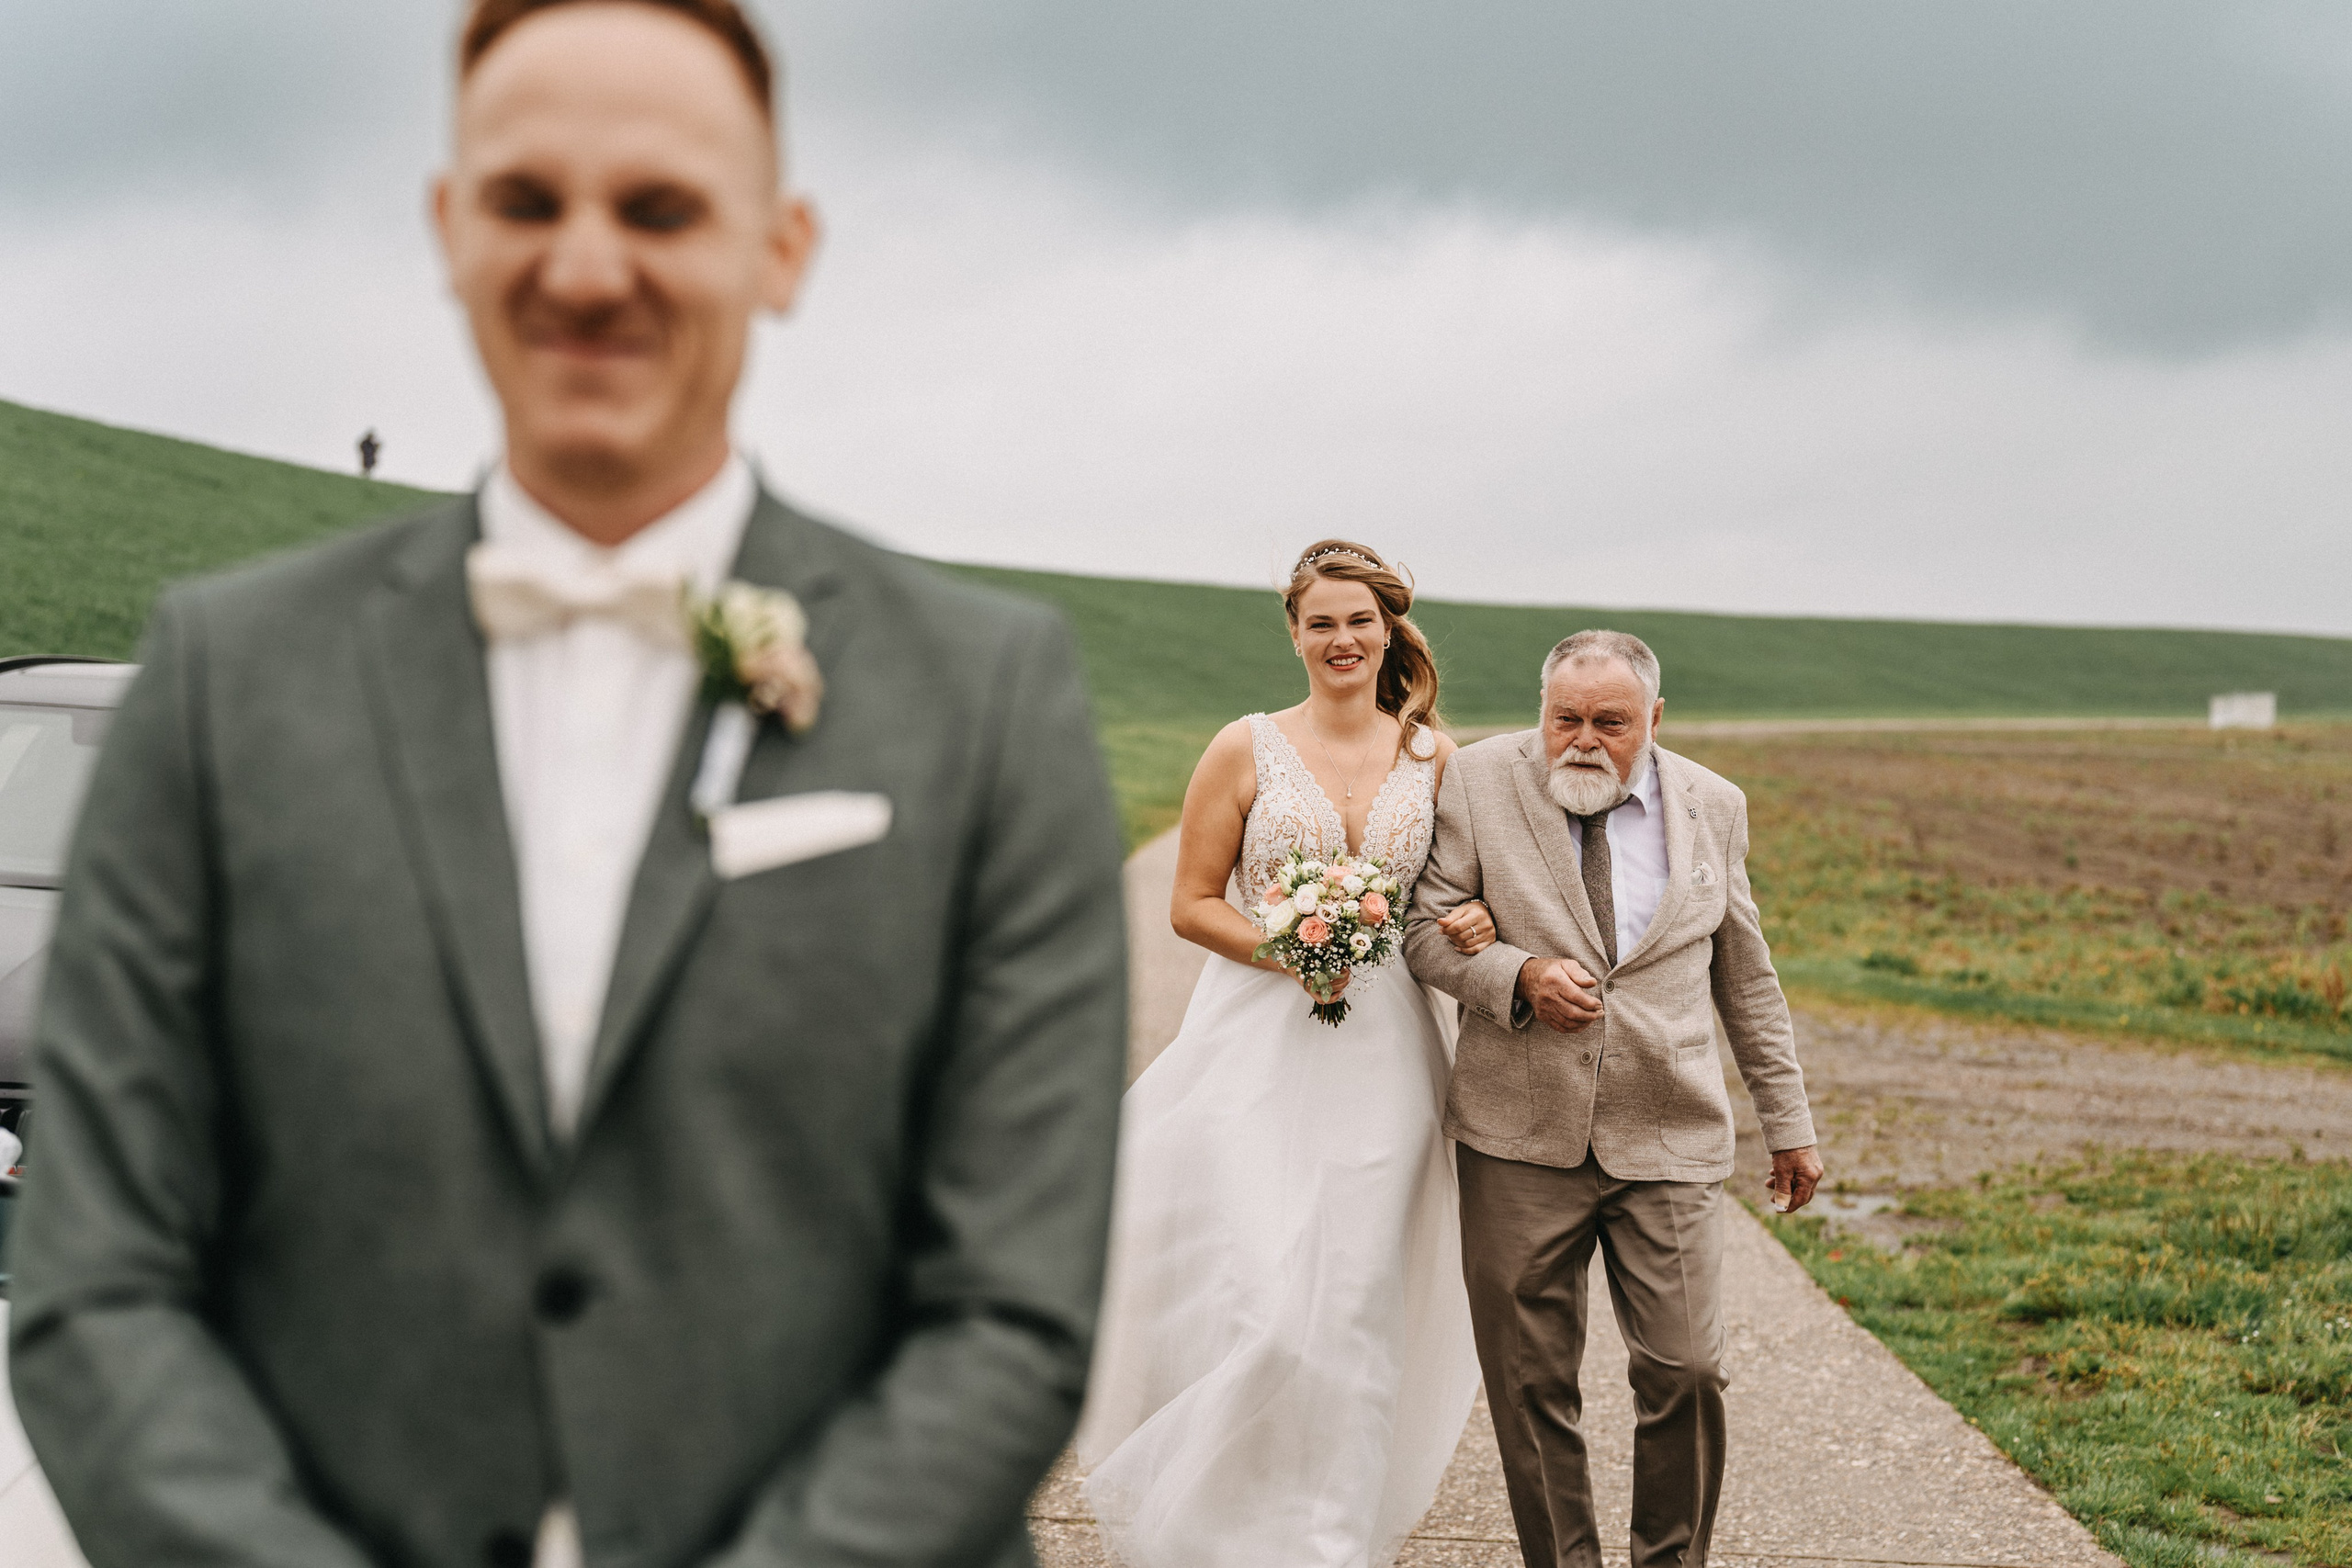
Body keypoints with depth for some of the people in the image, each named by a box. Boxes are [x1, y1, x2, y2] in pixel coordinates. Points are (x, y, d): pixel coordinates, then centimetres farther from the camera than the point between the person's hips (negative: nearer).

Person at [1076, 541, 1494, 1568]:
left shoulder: (1434, 757, 6)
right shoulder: (1246, 749, -1)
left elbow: (1466, 894, 16)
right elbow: (1192, 904, 1)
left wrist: (1476, 925, -7)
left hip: (1380, 1055, 2)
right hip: (1257, 1049, -2)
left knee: (1354, 1304, 5)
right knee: (1249, 1299, -7)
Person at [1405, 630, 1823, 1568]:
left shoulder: (1712, 806, 7)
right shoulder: (1481, 782, 0)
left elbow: (1745, 975, 15)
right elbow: (1428, 930, 1)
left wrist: (1788, 1122, 17)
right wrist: (1521, 976, -18)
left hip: (1669, 1141, 1)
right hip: (1520, 1142, -1)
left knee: (1685, 1371, -3)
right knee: (1530, 1383, 3)